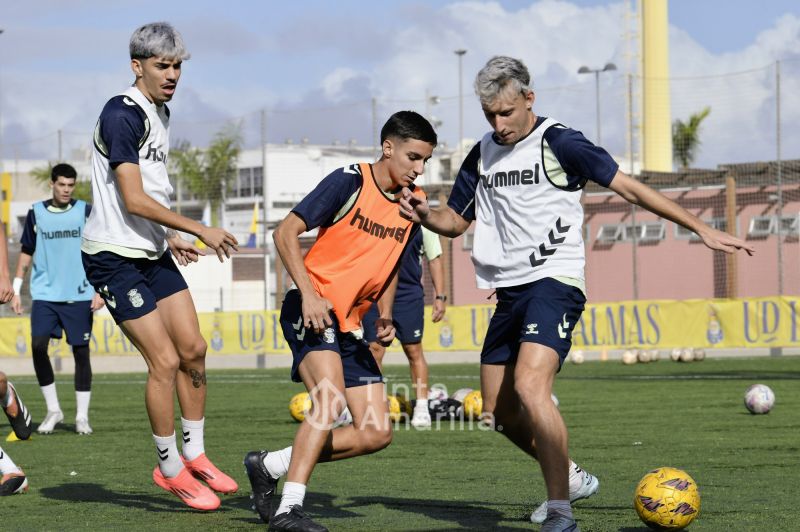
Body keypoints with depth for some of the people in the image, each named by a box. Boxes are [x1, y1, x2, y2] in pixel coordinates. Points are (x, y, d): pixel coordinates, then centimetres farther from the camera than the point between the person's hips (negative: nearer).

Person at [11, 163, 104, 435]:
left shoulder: (85, 212, 2)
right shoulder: (36, 213, 6)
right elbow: (26, 253, 13)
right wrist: (16, 290, 7)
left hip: (79, 295, -1)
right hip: (45, 293, 1)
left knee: (81, 352, 0)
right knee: (38, 346, -13)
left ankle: (82, 416, 8)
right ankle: (53, 409, 1)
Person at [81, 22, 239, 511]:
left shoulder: (161, 113, 11)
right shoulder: (122, 114, -18)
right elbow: (133, 199, -22)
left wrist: (170, 238, 17)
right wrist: (199, 229, -18)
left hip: (153, 254, 9)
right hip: (114, 257, -9)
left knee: (194, 349, 7)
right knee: (165, 361, -10)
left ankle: (195, 456, 20)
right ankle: (170, 470, 4)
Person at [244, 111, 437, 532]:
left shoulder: (413, 201, 8)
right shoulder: (349, 181, -11)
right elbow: (285, 232, -11)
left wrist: (385, 316, 5)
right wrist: (309, 293, -21)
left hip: (350, 325, 7)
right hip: (312, 311, -7)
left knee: (376, 434, 1)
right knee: (330, 399, -30)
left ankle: (270, 466, 13)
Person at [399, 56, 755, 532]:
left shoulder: (560, 143, -8)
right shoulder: (483, 155, 12)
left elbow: (629, 187, -7)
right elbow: (456, 221, 22)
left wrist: (702, 229, -8)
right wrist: (424, 214, -2)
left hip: (555, 282, -7)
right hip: (509, 292, 8)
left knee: (530, 386, -26)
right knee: (500, 410, 8)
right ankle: (568, 478, 31)